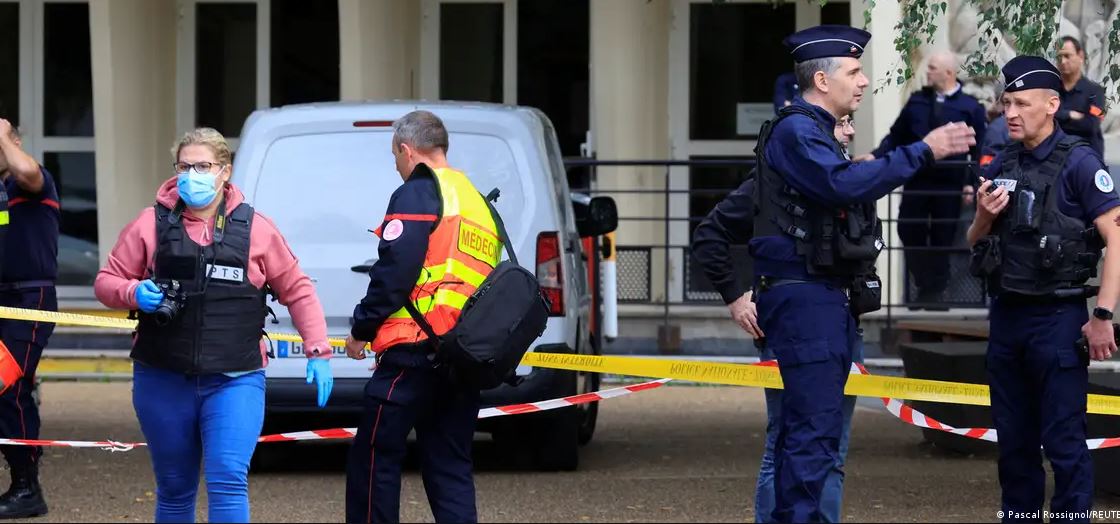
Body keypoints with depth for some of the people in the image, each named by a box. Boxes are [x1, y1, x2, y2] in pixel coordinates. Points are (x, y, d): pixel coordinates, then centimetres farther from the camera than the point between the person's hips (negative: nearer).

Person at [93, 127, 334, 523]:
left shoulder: (256, 229, 2)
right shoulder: (152, 225, 3)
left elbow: (296, 290, 9)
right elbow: (107, 282, 8)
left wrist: (318, 352, 3)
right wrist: (134, 293, -14)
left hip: (235, 381, -2)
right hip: (164, 382, 2)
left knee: (228, 482, -15)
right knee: (174, 489, 12)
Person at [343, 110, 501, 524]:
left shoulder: (417, 194, -4)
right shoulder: (477, 203, 23)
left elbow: (395, 270, -14)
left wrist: (362, 328, -4)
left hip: (416, 349, -8)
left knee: (374, 459, -4)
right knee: (450, 467, 10)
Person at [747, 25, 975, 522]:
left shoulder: (813, 131, 20)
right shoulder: (795, 131, -13)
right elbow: (845, 184, -28)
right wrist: (923, 151, -27)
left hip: (822, 298, 11)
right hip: (805, 297, -11)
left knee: (805, 427, 12)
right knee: (815, 429, -15)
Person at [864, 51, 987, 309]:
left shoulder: (970, 107, -1)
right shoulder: (917, 101, 8)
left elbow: (978, 150, -2)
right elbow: (896, 136, 10)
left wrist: (971, 183, -9)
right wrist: (876, 157, -3)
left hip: (949, 185, -3)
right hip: (916, 182, 3)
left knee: (942, 238, 3)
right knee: (910, 232, 2)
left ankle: (936, 292, 15)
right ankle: (923, 288, 15)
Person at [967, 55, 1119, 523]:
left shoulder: (1078, 163, -8)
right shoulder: (1001, 167, 11)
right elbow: (974, 245, 20)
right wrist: (984, 216, -3)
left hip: (1057, 316, -7)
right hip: (1007, 314, 7)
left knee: (1063, 441, -6)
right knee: (1013, 439, 12)